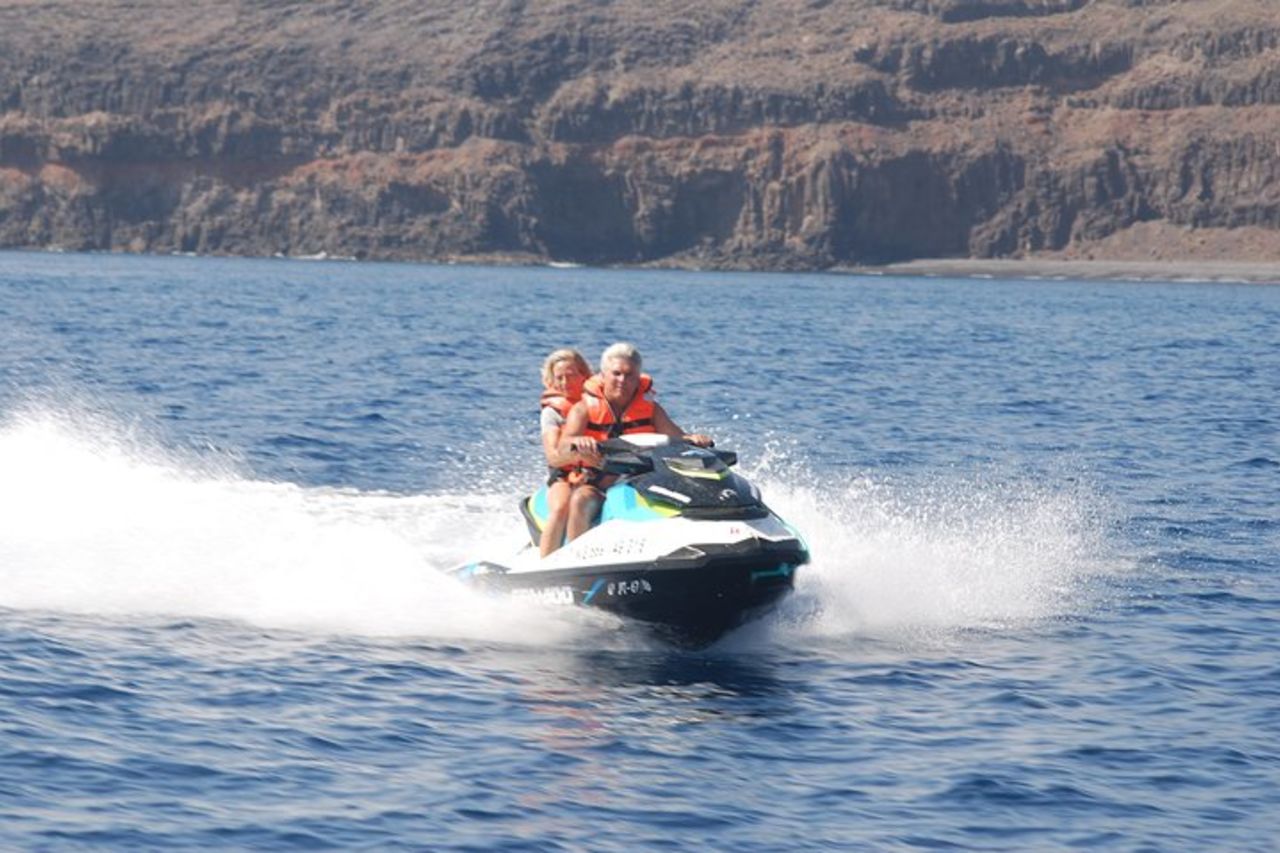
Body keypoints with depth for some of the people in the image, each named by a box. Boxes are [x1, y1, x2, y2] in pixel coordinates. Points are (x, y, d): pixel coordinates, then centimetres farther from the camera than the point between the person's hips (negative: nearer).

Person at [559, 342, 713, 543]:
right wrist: (578, 443, -40)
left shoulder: (650, 408, 8)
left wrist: (694, 440, -25)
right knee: (580, 501, -34)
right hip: (596, 486, -2)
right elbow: (563, 447, -16)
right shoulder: (584, 409, 0)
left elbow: (678, 439, -1)